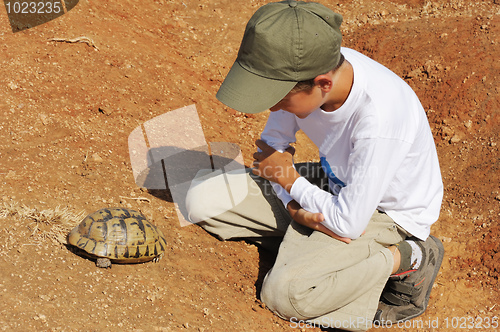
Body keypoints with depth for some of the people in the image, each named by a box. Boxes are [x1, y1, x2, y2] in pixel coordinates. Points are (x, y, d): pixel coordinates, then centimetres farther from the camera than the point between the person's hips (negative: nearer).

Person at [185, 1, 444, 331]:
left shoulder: (380, 120, -38)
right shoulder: (305, 69, -19)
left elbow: (348, 224, -29)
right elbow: (272, 145, -2)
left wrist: (290, 180, -15)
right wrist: (296, 209, -18)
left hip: (386, 213, -6)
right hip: (335, 185, 7)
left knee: (284, 292, -27)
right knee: (204, 197, -4)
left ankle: (408, 260, -8)